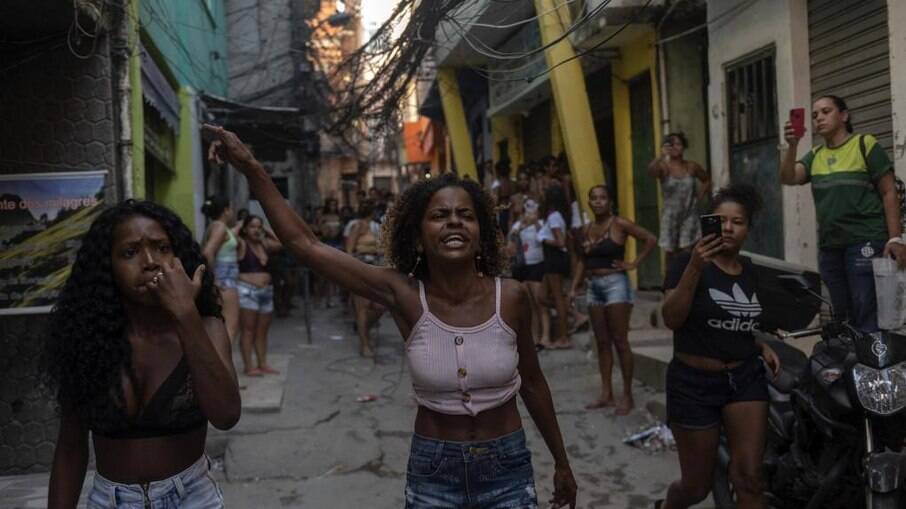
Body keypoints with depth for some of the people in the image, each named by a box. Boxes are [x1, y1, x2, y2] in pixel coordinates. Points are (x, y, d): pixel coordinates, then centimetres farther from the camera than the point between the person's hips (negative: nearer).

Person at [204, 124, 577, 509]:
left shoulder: (510, 297, -13)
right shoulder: (404, 296, -15)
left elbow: (532, 382, 2)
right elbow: (305, 244, -15)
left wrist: (561, 463, 11)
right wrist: (252, 169, -17)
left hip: (507, 471, 1)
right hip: (432, 474, 0)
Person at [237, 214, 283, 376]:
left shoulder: (264, 244, 12)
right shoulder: (241, 244, -4)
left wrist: (267, 231, 12)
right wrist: (238, 227, -4)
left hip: (266, 291, 7)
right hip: (247, 291, -6)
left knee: (262, 331, 11)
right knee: (248, 330, -3)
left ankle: (263, 364, 18)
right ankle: (248, 367, 0)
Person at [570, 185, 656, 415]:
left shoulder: (619, 224, -7)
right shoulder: (586, 230, 10)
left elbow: (651, 239, -12)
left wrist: (634, 264, -12)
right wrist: (574, 287, 6)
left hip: (615, 284, -6)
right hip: (593, 287, 6)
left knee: (619, 341, -4)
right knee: (602, 342, 9)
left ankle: (627, 396, 4)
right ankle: (606, 393, 16)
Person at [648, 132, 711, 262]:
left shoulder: (692, 166, 2)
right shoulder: (663, 167, -6)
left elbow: (707, 180, 20)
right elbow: (650, 172, -30)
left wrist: (700, 196, 6)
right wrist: (661, 156, -45)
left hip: (689, 215, 1)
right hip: (670, 215, 0)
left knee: (687, 253, -7)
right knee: (670, 253, 4)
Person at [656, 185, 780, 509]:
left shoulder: (750, 272, 8)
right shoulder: (688, 262, -9)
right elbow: (671, 319, -23)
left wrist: (761, 347, 4)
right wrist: (694, 268, -32)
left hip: (746, 378, 4)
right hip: (694, 383, -4)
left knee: (749, 480, -5)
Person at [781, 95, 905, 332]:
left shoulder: (865, 144, -1)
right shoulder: (814, 156, 12)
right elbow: (787, 178, -2)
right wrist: (792, 146, -16)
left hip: (865, 242, -5)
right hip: (829, 245, 5)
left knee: (867, 315, -8)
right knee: (843, 316, 13)